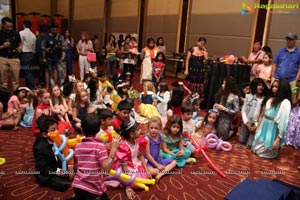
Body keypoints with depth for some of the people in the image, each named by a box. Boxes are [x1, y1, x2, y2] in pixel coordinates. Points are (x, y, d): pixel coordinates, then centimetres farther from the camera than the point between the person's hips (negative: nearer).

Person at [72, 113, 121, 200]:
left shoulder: (78, 146, 1)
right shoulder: (100, 146, -16)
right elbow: (106, 168, -23)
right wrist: (113, 149, -25)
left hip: (78, 185, 7)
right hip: (93, 188, -7)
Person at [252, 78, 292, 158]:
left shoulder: (285, 103, -18)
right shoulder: (271, 99, 8)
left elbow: (283, 122, -20)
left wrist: (278, 139, -21)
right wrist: (258, 127, 12)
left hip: (273, 132, -7)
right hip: (264, 128, 8)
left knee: (266, 153, 10)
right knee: (256, 149, 19)